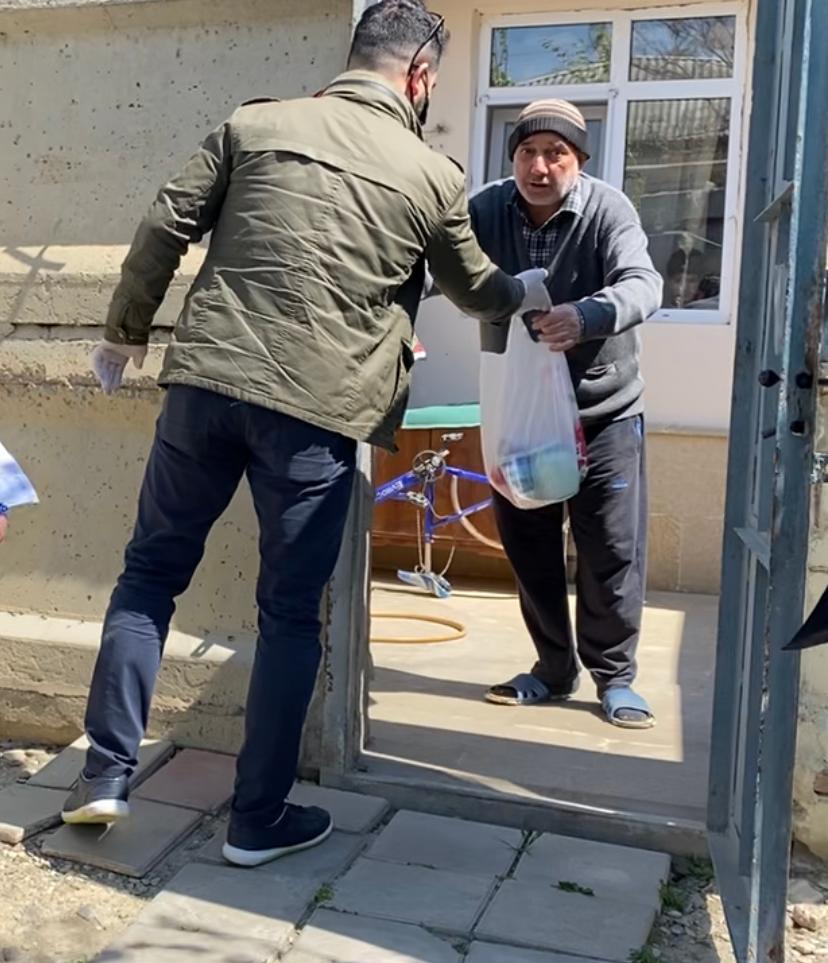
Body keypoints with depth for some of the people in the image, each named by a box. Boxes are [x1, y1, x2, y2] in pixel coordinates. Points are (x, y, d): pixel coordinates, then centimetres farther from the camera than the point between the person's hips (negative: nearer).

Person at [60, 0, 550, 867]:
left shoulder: (254, 123, 9)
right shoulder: (433, 176, 7)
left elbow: (164, 230, 6)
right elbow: (479, 292, 21)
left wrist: (123, 333, 18)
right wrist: (538, 289, 43)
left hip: (205, 381, 2)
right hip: (317, 408, -2)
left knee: (150, 571, 17)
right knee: (291, 614, 9)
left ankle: (105, 772, 19)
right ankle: (258, 819, 19)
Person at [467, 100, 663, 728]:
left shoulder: (608, 210, -15)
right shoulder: (487, 211, -6)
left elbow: (643, 285, -29)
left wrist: (587, 315, -51)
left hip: (604, 410, -3)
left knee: (613, 550, 1)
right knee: (529, 547, 10)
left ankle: (614, 675, 20)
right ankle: (554, 669, 27)